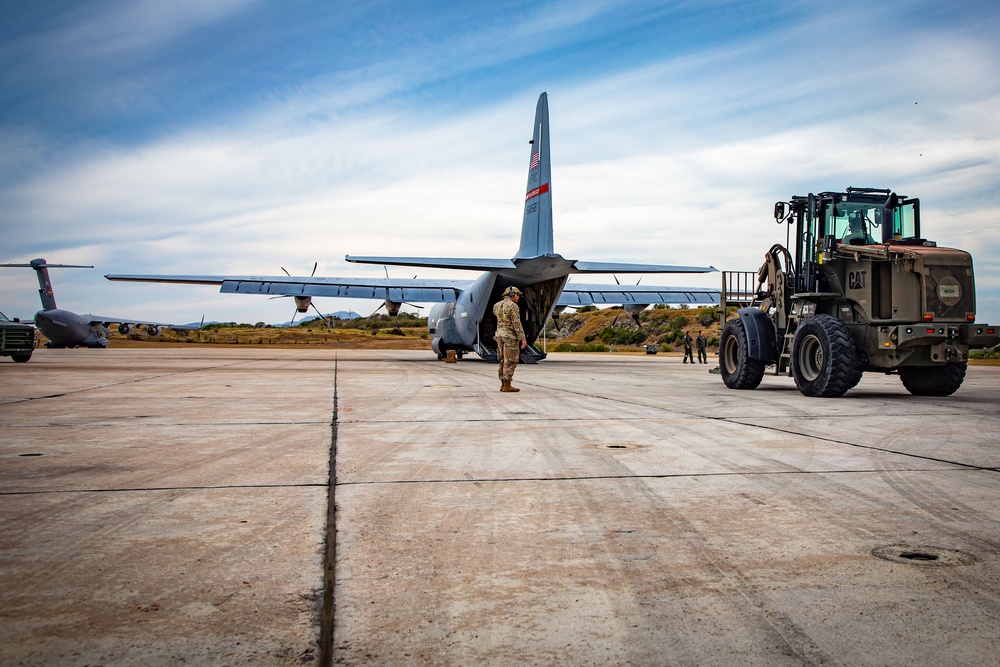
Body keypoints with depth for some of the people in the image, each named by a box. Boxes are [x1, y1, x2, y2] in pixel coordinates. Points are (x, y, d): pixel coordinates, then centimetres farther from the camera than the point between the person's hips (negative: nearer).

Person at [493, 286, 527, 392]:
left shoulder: (497, 305, 8)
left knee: (503, 361, 12)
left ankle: (503, 384, 12)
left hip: (500, 335, 8)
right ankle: (507, 385, -6)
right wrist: (523, 339, -17)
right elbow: (517, 324, -18)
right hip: (511, 337, -8)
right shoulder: (513, 306, -14)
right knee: (510, 362, -4)